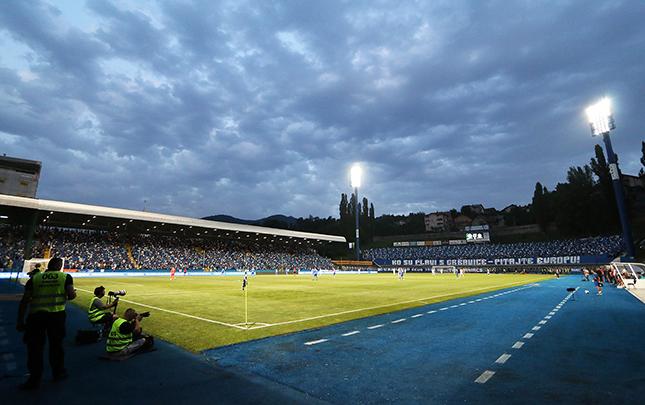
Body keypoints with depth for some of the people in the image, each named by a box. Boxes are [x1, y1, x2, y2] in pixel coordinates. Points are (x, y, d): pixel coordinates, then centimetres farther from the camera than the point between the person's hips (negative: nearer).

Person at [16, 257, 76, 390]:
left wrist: (20, 320, 9)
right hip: (56, 314, -1)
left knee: (34, 347, 11)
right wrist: (74, 293, 19)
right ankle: (58, 372, 29)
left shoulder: (34, 278, 8)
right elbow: (71, 295, -5)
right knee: (56, 344, 15)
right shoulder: (66, 277, 3)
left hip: (35, 315, 1)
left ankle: (34, 379, 17)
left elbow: (24, 300, 4)